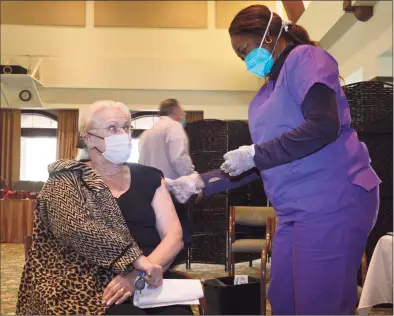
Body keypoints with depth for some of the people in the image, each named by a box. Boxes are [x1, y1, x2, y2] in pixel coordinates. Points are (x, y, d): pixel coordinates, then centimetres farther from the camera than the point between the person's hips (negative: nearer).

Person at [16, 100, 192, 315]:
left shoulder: (149, 177, 15)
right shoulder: (66, 179, 7)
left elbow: (173, 236, 6)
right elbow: (77, 228, -12)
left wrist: (140, 274, -13)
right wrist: (139, 262, -24)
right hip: (89, 286, -3)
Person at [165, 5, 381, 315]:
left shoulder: (305, 58, -4)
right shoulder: (265, 95, 20)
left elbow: (323, 126, -19)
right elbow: (260, 164, 22)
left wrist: (254, 154, -13)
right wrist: (201, 182, 15)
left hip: (332, 200, -9)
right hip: (297, 209, 9)